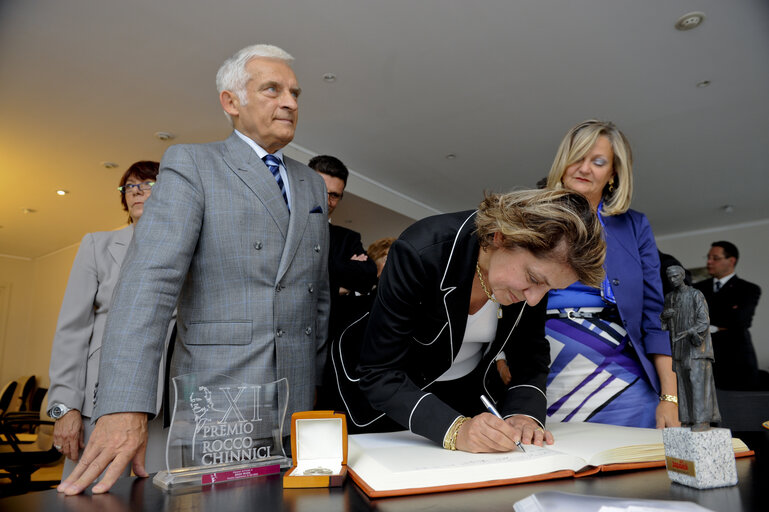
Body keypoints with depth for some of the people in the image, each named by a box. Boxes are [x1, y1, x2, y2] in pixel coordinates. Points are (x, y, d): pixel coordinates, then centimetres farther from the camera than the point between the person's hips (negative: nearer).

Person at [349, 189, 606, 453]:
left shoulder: (537, 267, -16)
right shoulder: (419, 253, -32)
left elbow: (532, 355, -5)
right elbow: (379, 374, -29)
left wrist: (524, 413, -22)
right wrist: (456, 429, -39)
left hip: (470, 390, 3)